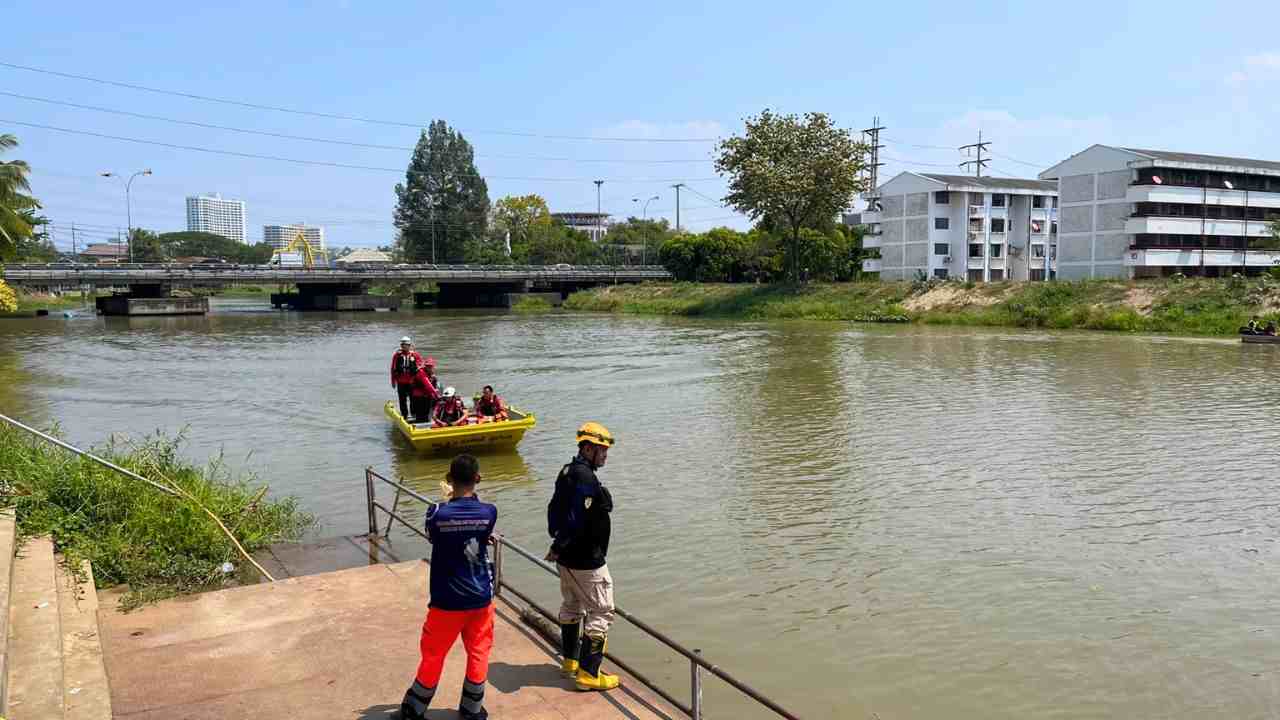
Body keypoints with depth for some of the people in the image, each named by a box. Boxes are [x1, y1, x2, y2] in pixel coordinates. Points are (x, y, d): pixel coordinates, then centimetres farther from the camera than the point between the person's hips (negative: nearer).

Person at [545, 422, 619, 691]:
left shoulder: (567, 472, 7)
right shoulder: (586, 478, -24)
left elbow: (554, 509, 13)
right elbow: (575, 520, -27)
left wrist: (558, 543, 15)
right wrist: (558, 548, -15)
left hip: (567, 558, 10)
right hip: (586, 561, -10)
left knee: (571, 606, 23)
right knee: (601, 612, 0)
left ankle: (570, 659, 38)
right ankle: (588, 673, 3)